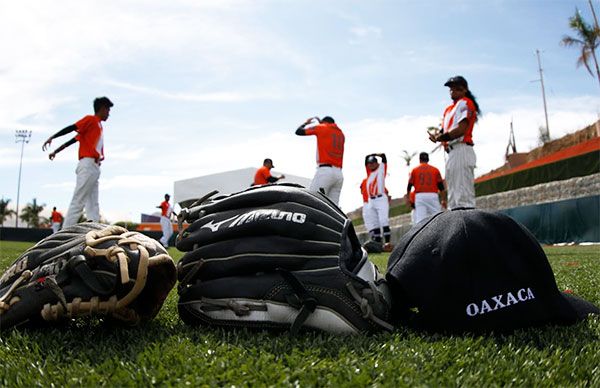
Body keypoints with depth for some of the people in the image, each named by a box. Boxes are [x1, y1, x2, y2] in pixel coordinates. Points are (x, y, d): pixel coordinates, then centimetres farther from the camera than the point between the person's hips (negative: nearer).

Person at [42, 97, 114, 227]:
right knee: (78, 202, -13)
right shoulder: (91, 119, 3)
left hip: (94, 168, 9)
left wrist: (56, 151, 24)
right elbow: (71, 128, -11)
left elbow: (74, 139, 24)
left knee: (93, 206, 3)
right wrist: (52, 137, -23)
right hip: (88, 165, -9)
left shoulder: (98, 125, 24)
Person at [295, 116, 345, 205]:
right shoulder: (341, 133, 21)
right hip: (339, 174, 6)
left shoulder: (321, 128, 6)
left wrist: (305, 123, 33)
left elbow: (298, 131, 13)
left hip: (325, 171, -6)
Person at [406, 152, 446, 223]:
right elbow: (441, 186, 6)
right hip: (432, 195, 0)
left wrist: (408, 198, 15)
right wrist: (443, 199, 11)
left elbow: (409, 185, 7)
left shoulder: (415, 170, 9)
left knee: (419, 219, -5)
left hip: (419, 196, 0)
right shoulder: (435, 170, 10)